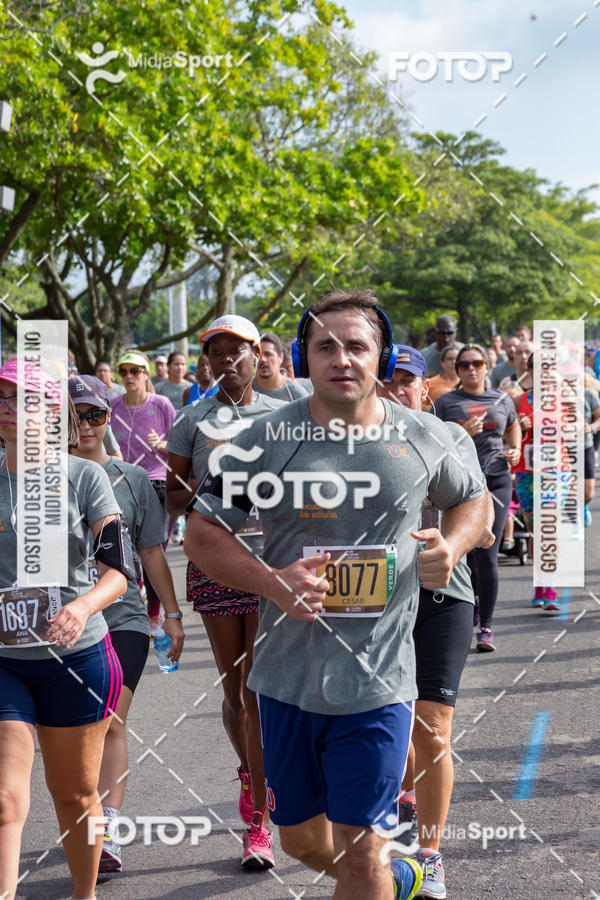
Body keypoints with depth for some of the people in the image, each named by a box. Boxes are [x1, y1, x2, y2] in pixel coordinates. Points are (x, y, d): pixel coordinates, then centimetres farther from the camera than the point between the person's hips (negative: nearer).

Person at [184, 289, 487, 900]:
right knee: (301, 840, 16)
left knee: (360, 850, -1)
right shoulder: (267, 438, -4)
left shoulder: (423, 438, -1)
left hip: (378, 683, -1)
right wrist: (271, 582, -17)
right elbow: (202, 534, 0)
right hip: (288, 676, 2)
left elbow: (470, 500, 18)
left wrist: (450, 549, -4)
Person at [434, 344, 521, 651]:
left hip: (496, 482, 0)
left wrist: (515, 450, 11)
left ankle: (486, 626, -7)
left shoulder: (502, 400, 11)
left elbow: (513, 428, 30)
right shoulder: (446, 403, 4)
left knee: (487, 554, -9)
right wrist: (462, 434, -16)